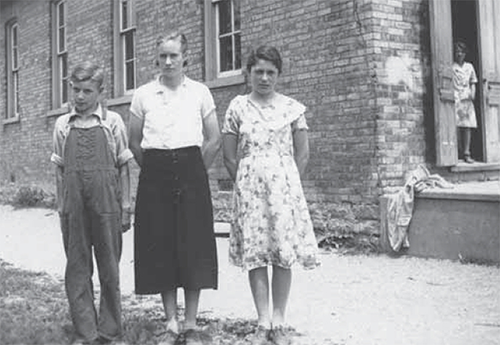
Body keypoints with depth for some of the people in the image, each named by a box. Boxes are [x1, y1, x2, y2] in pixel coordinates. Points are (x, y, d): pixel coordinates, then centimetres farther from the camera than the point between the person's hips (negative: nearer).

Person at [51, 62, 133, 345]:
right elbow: (60, 169, 10)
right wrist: (61, 208, 6)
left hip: (106, 205, -2)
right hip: (74, 207, 2)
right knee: (77, 270, 5)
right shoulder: (63, 125, 7)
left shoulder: (112, 122, 1)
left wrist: (125, 206, 0)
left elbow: (123, 166, 3)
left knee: (109, 268, 6)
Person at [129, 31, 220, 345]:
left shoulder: (200, 92, 3)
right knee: (160, 246, 3)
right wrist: (154, 169, 8)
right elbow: (135, 142, 11)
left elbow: (214, 140, 6)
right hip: (155, 176, 1)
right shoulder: (143, 94, 5)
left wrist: (195, 171, 4)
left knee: (193, 246, 1)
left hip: (191, 172, -1)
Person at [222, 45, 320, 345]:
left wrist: (289, 184, 3)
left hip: (285, 185, 0)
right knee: (254, 253, 0)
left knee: (284, 255, -1)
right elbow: (230, 157, 8)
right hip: (249, 188, 1)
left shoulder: (292, 108, 5)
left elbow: (303, 155, 7)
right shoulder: (237, 107, 6)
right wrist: (244, 184, 4)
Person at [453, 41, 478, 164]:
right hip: (455, 98, -3)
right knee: (457, 125, -13)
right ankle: (460, 151, -7)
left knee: (468, 126, -4)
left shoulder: (469, 66, 19)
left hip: (467, 99, 4)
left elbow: (473, 83, 20)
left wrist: (473, 93, 3)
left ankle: (467, 153, -4)